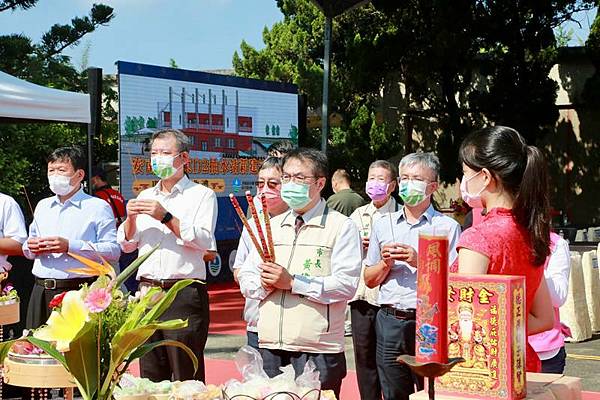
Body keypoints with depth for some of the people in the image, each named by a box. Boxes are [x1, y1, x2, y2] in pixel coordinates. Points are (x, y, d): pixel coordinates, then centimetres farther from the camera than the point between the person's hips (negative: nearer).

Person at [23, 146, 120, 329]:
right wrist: (32, 248, 3)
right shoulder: (42, 206, 20)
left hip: (79, 293, -5)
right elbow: (28, 249, 28)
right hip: (41, 293, 6)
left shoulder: (98, 207, 1)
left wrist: (70, 246, -16)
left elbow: (113, 250, -10)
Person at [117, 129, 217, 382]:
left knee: (186, 377, -3)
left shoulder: (202, 195, 3)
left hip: (185, 294, -5)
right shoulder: (145, 196, 19)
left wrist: (166, 218, -16)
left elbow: (204, 241, -12)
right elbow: (127, 245, 18)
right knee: (150, 375, 8)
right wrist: (131, 218, -1)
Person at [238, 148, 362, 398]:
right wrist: (264, 284, -7)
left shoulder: (341, 227, -1)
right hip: (269, 348, 5)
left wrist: (293, 283, -15)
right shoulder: (271, 226, 17)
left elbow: (346, 285, -12)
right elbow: (246, 278, 15)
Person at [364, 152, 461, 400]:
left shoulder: (448, 227, 1)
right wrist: (385, 263, -3)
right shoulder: (383, 225, 14)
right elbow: (369, 280, 16)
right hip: (390, 321, 4)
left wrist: (420, 261, -15)